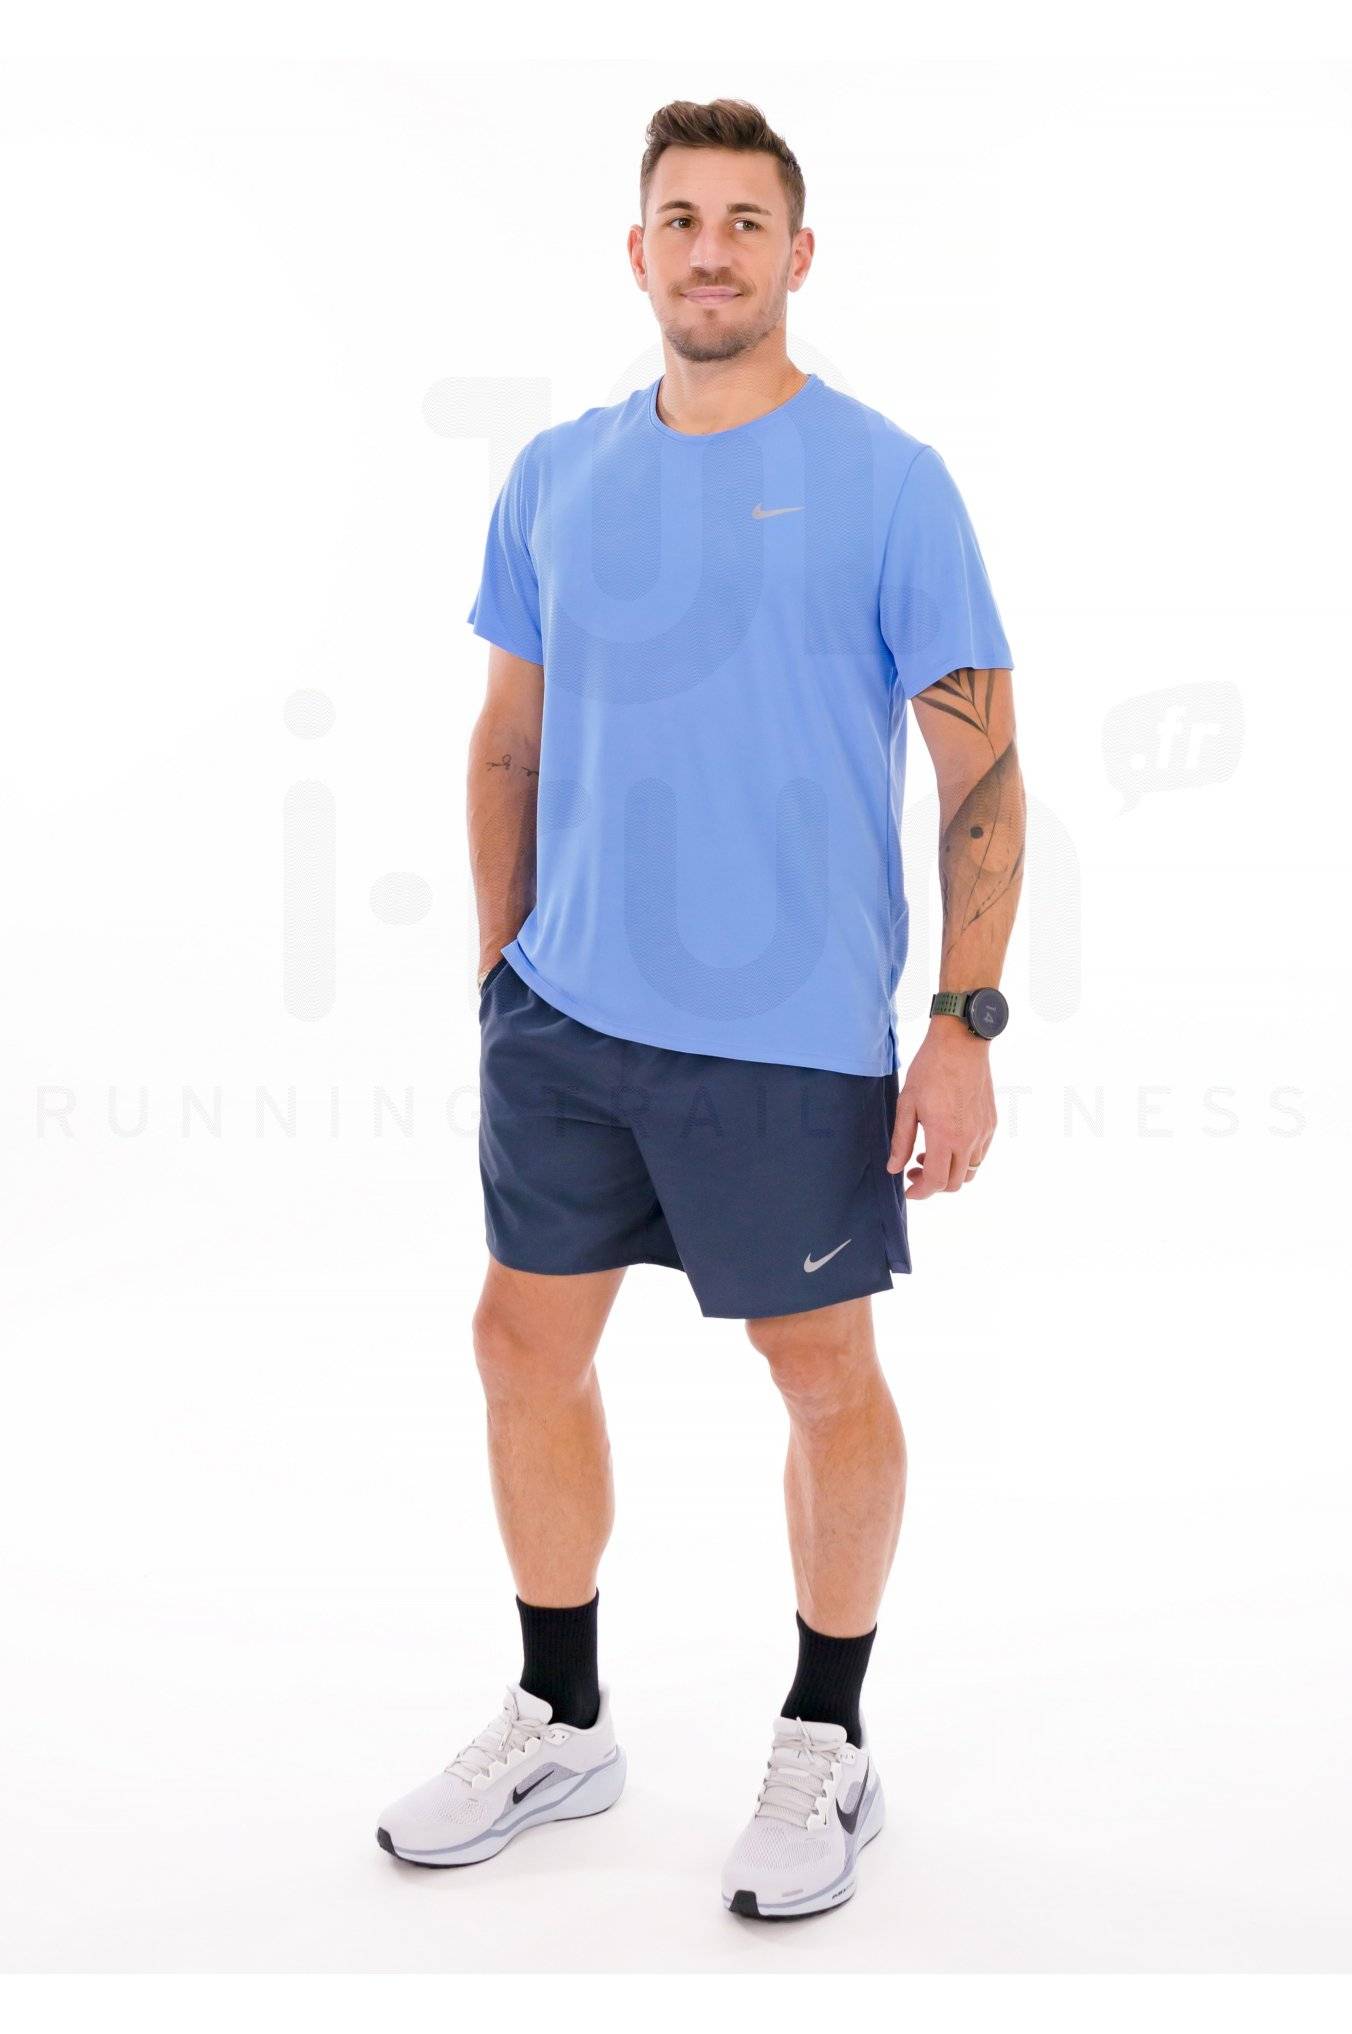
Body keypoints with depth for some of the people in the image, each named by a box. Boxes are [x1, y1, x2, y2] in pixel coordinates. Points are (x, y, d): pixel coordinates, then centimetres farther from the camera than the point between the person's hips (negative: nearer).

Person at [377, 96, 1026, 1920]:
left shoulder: (886, 483, -6)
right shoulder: (556, 477, 7)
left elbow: (983, 767, -7)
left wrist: (967, 1022, -13)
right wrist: (501, 962, 12)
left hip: (791, 1035, -4)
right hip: (566, 1015, 5)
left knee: (824, 1375, 8)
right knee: (526, 1346, 11)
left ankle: (826, 1743, 28)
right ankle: (558, 1722, 31)